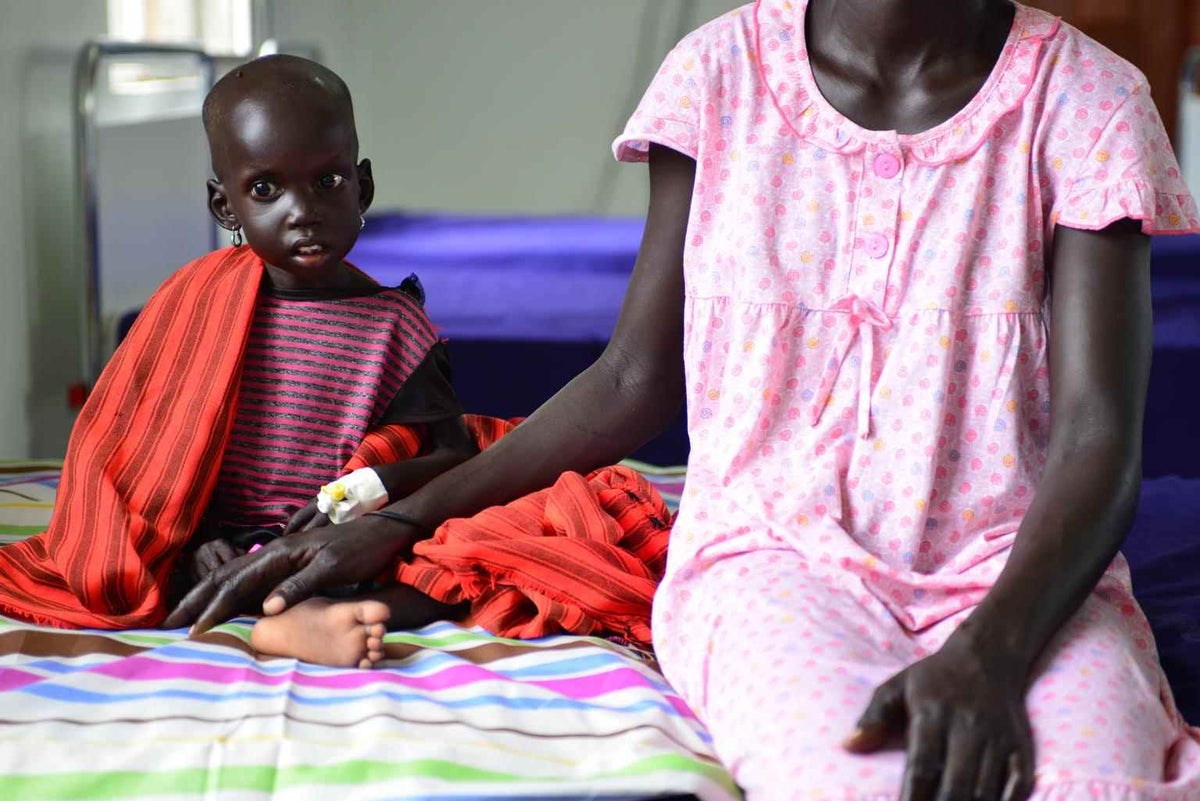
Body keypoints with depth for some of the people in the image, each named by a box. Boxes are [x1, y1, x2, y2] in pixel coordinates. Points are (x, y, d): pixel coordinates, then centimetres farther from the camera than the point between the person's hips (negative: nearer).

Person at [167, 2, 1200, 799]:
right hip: (774, 555, 1)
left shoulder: (1082, 96, -2)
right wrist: (399, 522, 2)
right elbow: (635, 379, 11)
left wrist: (988, 654, -26)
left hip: (1019, 578, 0)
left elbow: (1100, 435, -8)